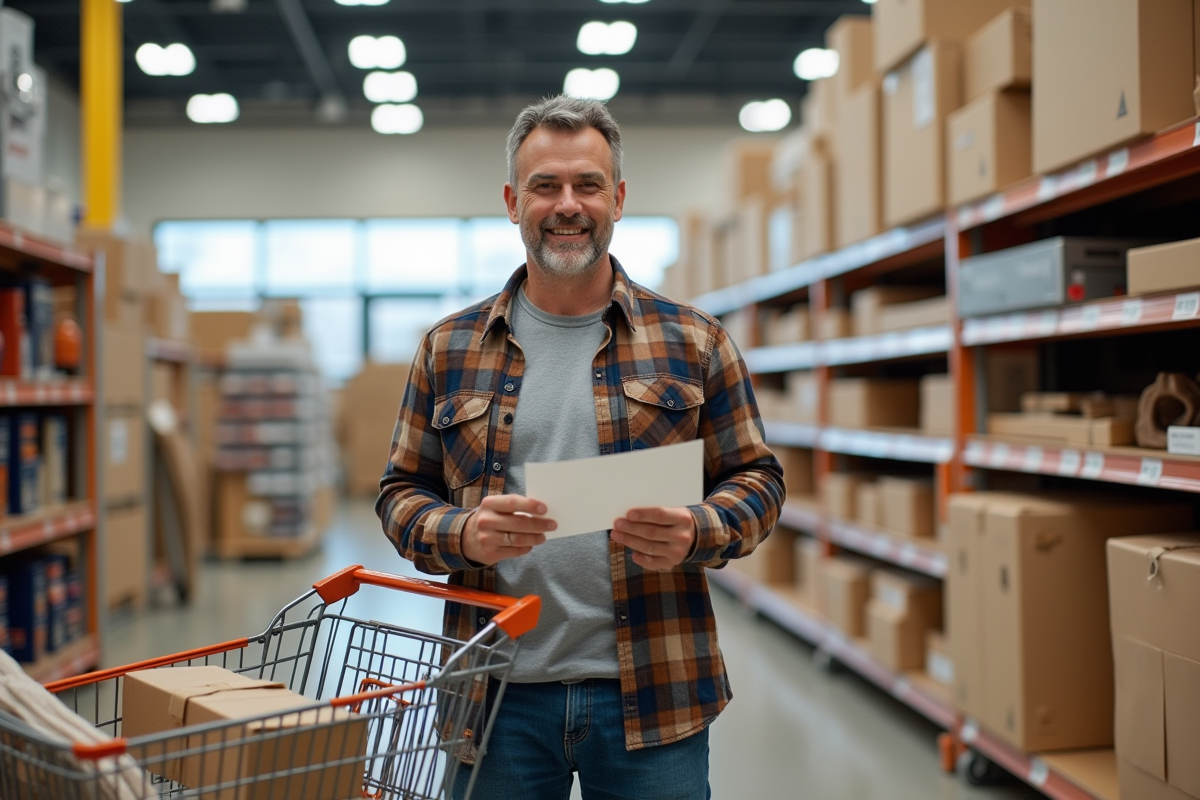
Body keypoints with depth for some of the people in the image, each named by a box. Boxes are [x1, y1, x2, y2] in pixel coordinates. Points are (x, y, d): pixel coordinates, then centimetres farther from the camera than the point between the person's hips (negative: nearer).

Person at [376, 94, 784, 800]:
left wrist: (696, 533, -15)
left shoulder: (693, 341, 5)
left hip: (652, 695, 0)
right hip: (497, 698, 1)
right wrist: (462, 534, -12)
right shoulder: (449, 349, 7)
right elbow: (403, 491, 9)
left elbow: (756, 478, 6)